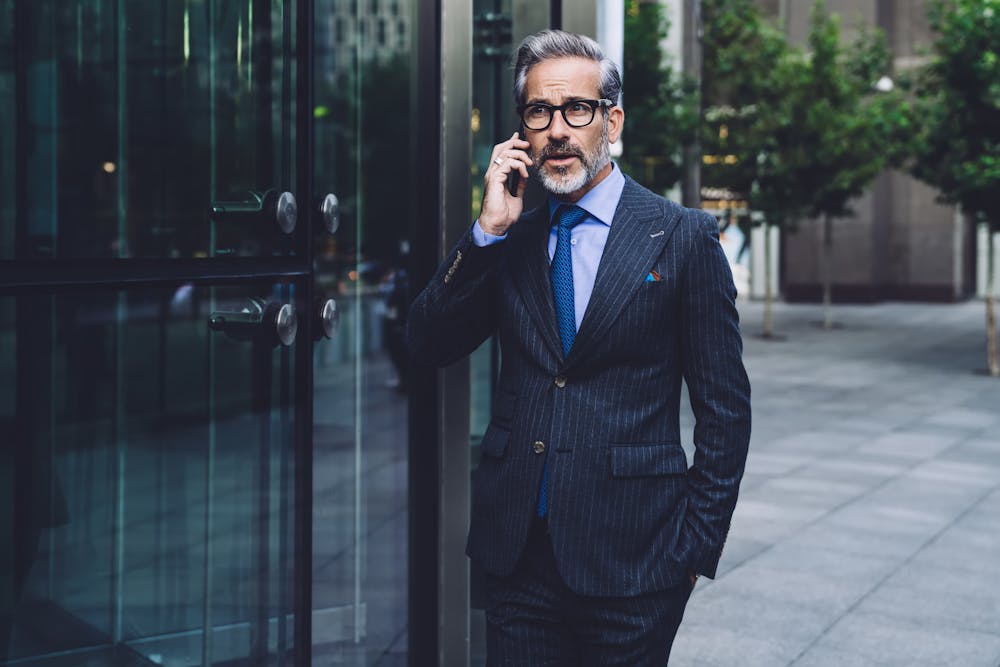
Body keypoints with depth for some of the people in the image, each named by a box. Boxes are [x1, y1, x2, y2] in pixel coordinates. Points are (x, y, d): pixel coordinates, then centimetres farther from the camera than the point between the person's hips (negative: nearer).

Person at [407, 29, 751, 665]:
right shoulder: (507, 241, 9)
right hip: (517, 549, 3)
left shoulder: (685, 237, -2)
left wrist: (699, 546, -5)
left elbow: (725, 407, -2)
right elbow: (428, 344, 0)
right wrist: (488, 231, -8)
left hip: (630, 556, -3)